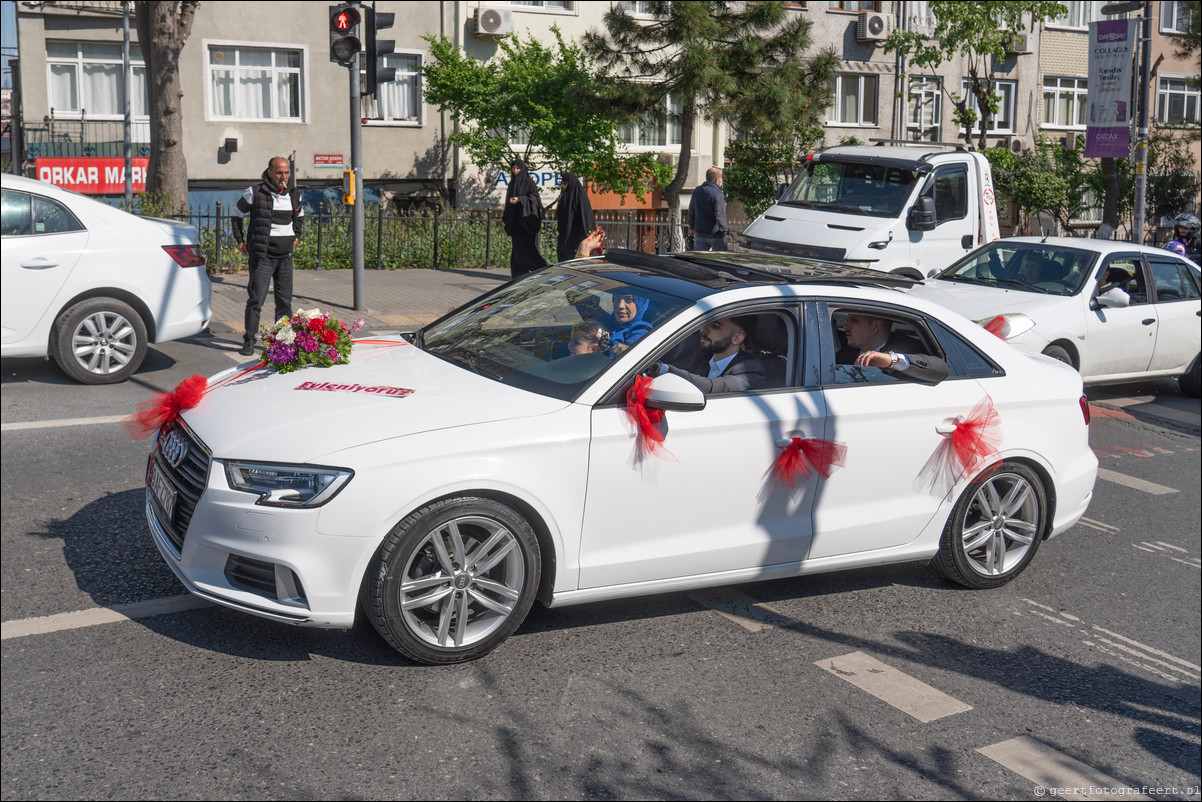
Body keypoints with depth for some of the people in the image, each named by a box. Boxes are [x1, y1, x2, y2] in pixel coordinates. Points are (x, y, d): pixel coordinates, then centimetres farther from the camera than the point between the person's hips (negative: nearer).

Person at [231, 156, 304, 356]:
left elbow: (299, 215, 30)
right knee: (256, 300, -8)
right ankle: (249, 341, -1)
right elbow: (236, 214, 7)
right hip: (261, 256, -5)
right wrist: (240, 241, 3)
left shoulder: (293, 195, 8)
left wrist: (296, 235, 19)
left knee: (285, 302, 8)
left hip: (285, 256, 5)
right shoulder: (254, 193, -6)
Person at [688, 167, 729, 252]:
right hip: (716, 235, -6)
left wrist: (692, 227, 31)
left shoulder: (697, 191, 9)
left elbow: (691, 212, 19)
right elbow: (720, 215, -21)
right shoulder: (718, 194, -14)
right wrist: (726, 233, -22)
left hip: (700, 234, 6)